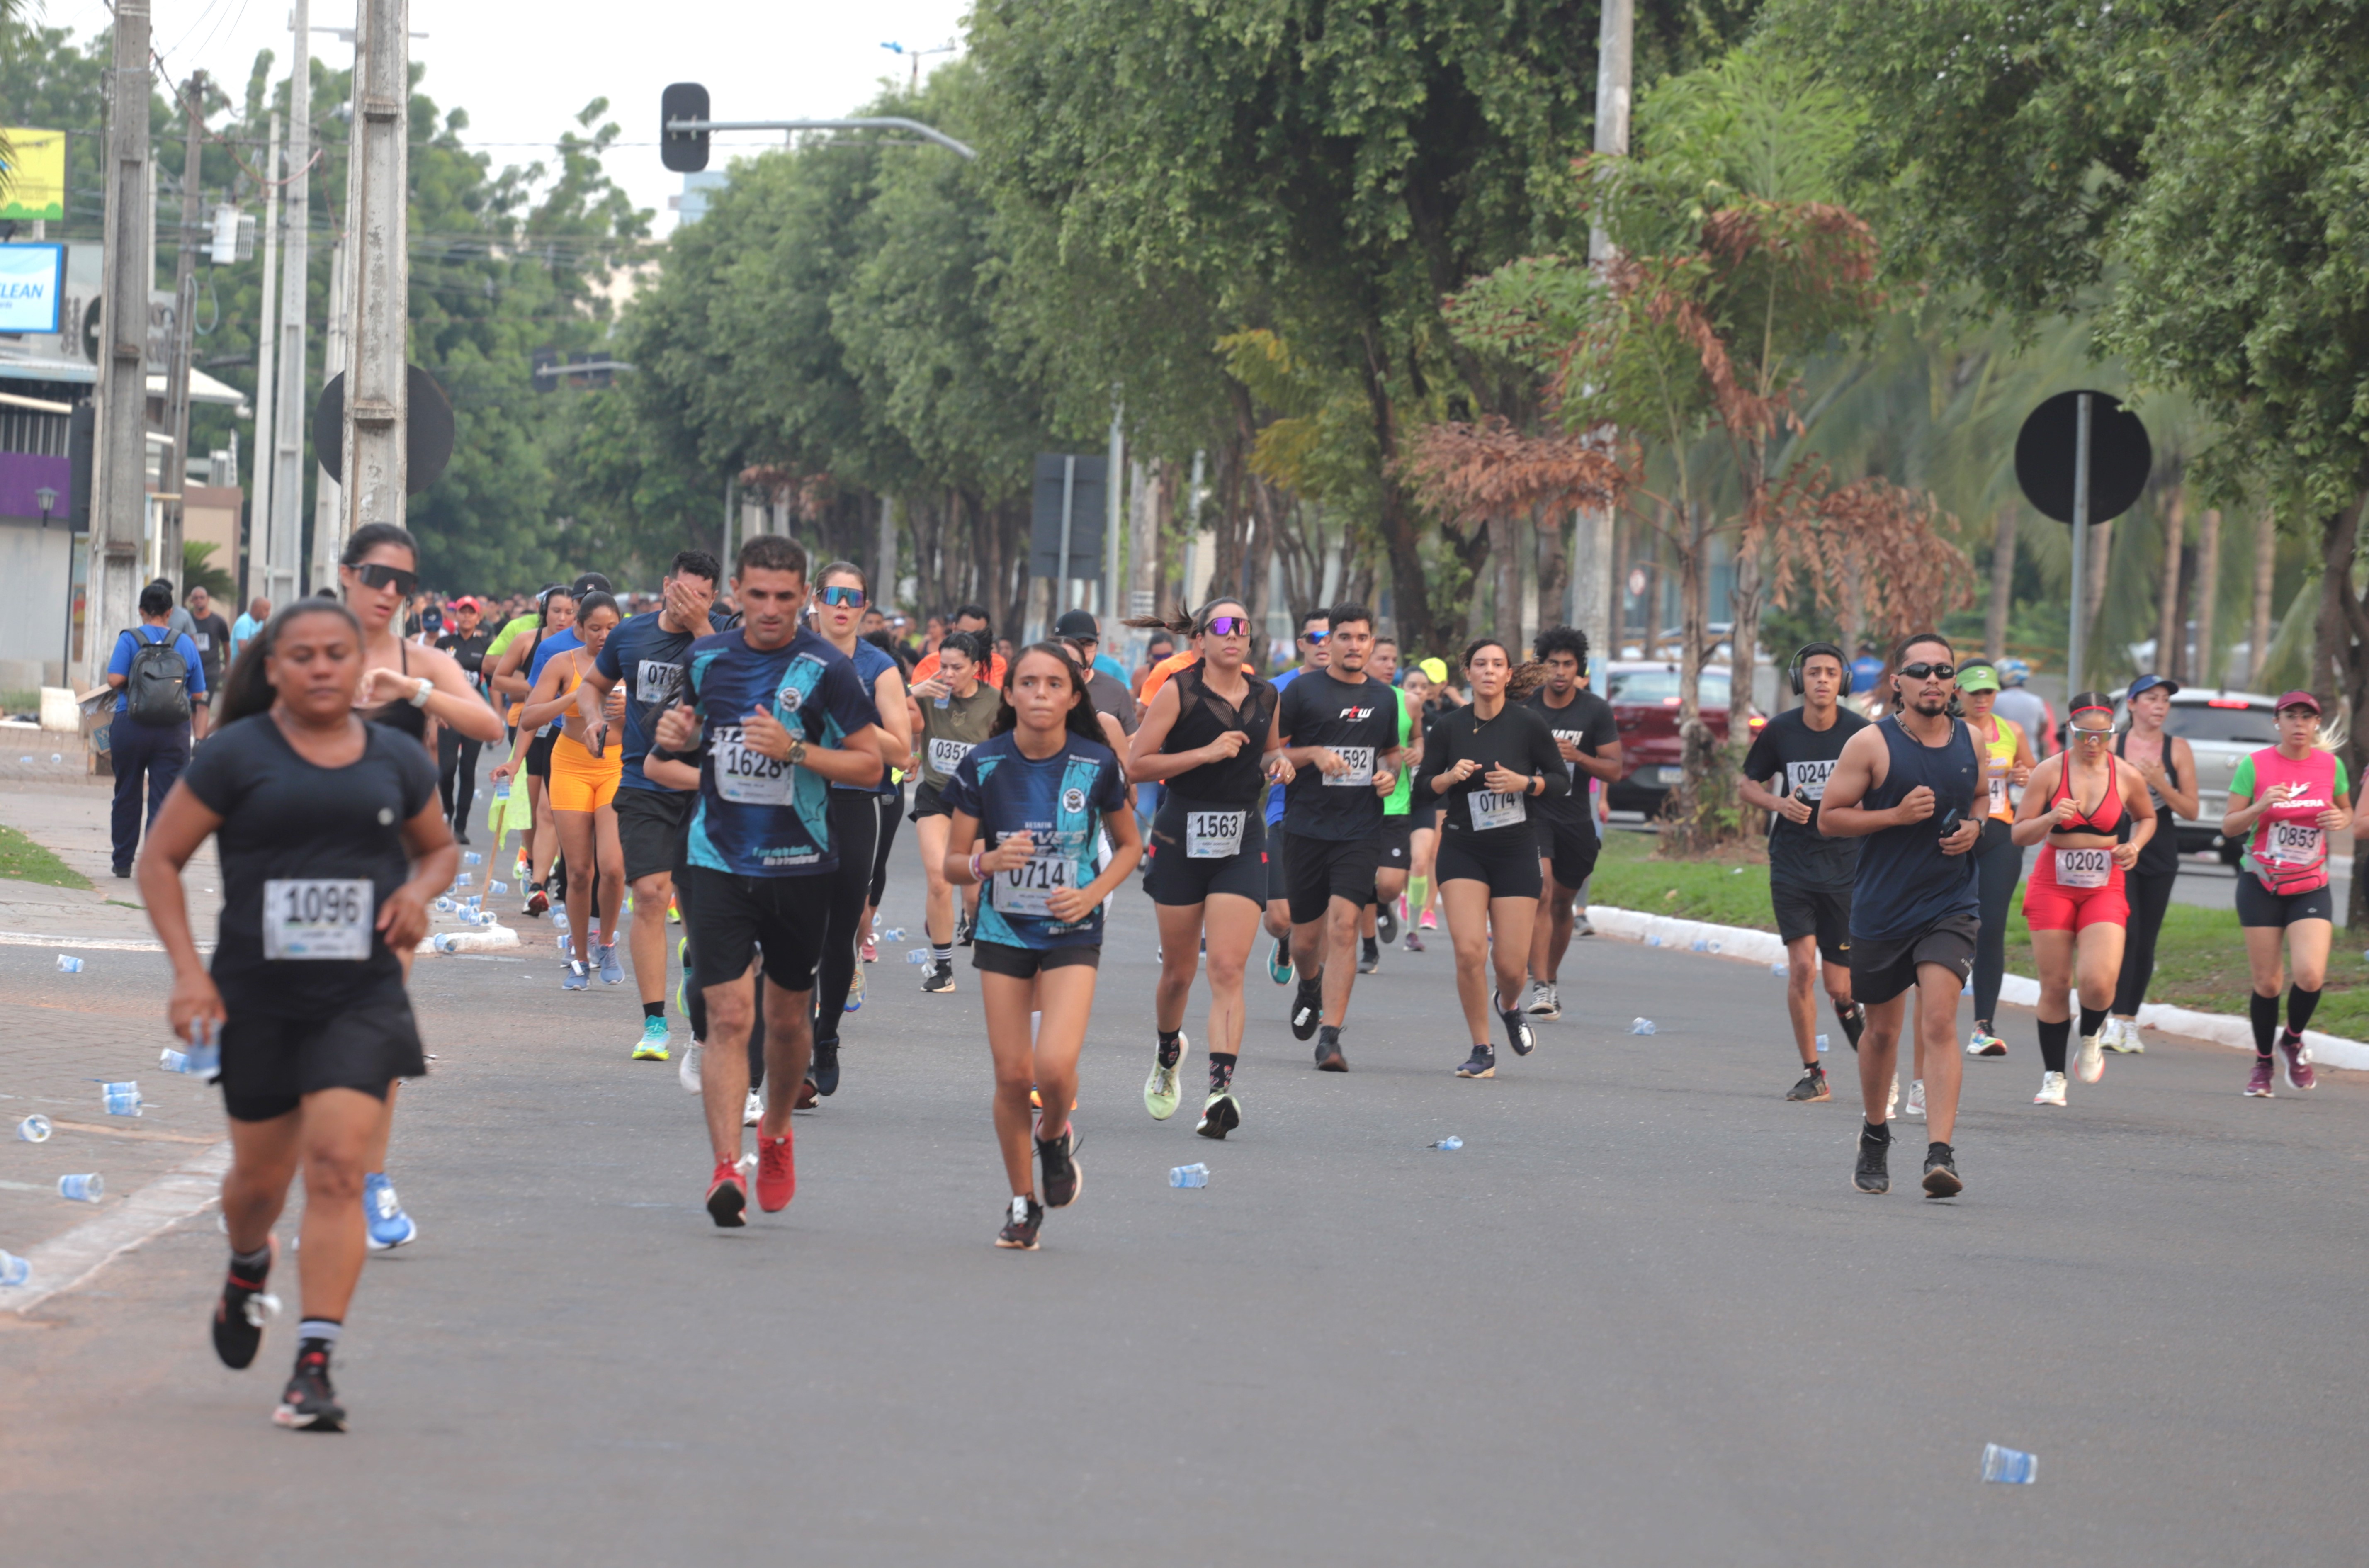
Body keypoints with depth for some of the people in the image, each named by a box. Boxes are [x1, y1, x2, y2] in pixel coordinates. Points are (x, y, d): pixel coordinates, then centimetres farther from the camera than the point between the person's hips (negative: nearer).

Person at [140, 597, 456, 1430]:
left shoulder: (397, 759, 6)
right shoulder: (236, 757, -3)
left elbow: (439, 847, 23)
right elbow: (159, 861, 0)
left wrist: (419, 891, 0)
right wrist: (188, 971, -10)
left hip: (362, 995, 0)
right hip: (256, 997, 0)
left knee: (338, 1167, -14)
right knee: (261, 1175, 12)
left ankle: (315, 1366, -14)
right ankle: (248, 1267, 49)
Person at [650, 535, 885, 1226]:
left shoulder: (827, 670, -8)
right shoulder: (706, 657, 3)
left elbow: (870, 764, -7)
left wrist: (794, 750, -21)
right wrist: (681, 734, -1)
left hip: (798, 865, -1)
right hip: (719, 860, 1)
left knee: (788, 1017, 13)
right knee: (729, 1015, -12)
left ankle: (775, 1134, 38)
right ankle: (727, 1167, -17)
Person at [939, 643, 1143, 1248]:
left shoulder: (1097, 765, -8)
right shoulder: (983, 765, -8)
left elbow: (1128, 845, 7)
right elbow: (952, 865, -2)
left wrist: (1093, 894, -10)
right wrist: (988, 861, -24)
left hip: (1072, 933, -1)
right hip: (1003, 932, 1)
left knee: (1055, 1066, -19)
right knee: (1012, 1076, 1)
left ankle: (1055, 1137, 16)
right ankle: (1023, 1202, 21)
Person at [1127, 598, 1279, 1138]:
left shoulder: (1265, 698, 9)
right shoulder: (1180, 692, -5)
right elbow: (1136, 765, -9)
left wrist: (1277, 766, 5)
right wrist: (1206, 754, -16)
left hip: (1242, 844, 2)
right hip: (1181, 839, -2)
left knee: (1228, 970, -13)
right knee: (1179, 971, 10)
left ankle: (1221, 1089, -22)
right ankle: (1167, 1052, 41)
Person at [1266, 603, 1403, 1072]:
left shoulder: (1384, 698, 11)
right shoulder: (1303, 690, -2)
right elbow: (1267, 754, -2)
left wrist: (1390, 775, 5)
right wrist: (1313, 755, -17)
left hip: (1358, 833, 1)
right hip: (1305, 828, -1)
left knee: (1343, 926, -15)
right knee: (1306, 936, 8)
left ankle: (1330, 1037, -16)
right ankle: (1310, 990, 44)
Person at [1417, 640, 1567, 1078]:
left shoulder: (1528, 723, -5)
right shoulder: (1450, 727, -1)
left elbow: (1562, 780, 2)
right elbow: (1422, 786, 6)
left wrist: (1524, 783, -16)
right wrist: (1450, 777, -14)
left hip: (1515, 851, 0)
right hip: (1462, 850, 1)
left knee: (1511, 965, -2)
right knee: (1469, 950, -16)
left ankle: (1510, 1007, 36)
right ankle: (1482, 1051, 0)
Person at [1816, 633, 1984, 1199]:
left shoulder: (1970, 744, 6)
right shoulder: (1871, 744, -7)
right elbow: (1829, 817, -6)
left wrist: (1974, 828, 1)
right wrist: (1897, 815, -18)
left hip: (1950, 905, 1)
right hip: (1881, 910, -1)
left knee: (1939, 1023, -15)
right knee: (1882, 1029, 12)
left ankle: (1941, 1154, -23)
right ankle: (1875, 1138, 35)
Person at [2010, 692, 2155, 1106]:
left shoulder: (2127, 777, 1)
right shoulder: (2049, 772, -4)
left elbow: (2146, 818, 21)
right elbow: (2019, 834, -2)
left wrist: (2135, 845, 1)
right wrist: (2050, 819, -21)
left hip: (2105, 889, 0)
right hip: (2053, 886, 0)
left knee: (2099, 982, -18)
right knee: (2055, 986, 1)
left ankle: (2090, 1039, 16)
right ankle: (2053, 1077, 16)